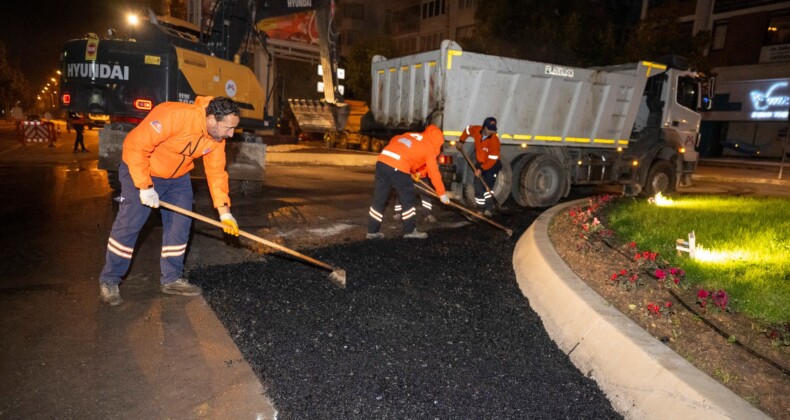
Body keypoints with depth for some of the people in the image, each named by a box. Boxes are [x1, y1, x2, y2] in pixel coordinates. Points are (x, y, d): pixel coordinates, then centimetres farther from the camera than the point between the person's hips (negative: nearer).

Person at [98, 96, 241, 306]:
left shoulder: (217, 137, -12)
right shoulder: (173, 116, -35)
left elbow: (216, 172, -5)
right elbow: (136, 145, -32)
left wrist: (224, 211, -11)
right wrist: (145, 186, -28)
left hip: (177, 177, 7)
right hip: (141, 171, -6)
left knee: (180, 225, 4)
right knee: (128, 225, -4)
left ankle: (172, 279, 18)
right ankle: (109, 281, 13)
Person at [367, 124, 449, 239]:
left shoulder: (411, 135, 28)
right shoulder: (429, 147, 10)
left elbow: (394, 141, 29)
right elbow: (434, 173, 10)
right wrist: (442, 194, 17)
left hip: (382, 160, 7)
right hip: (398, 168, -6)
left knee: (379, 198, 13)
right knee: (407, 199, 10)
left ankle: (372, 231, 20)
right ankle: (410, 230, 19)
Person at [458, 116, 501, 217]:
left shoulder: (494, 140, -29)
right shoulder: (476, 130, -14)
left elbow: (492, 160, -28)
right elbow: (467, 130, 12)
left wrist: (482, 169, -34)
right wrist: (461, 141, 13)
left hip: (492, 166, -5)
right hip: (479, 163, 6)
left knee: (487, 187, -21)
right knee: (478, 188, 6)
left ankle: (489, 209, -17)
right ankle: (480, 209, 15)